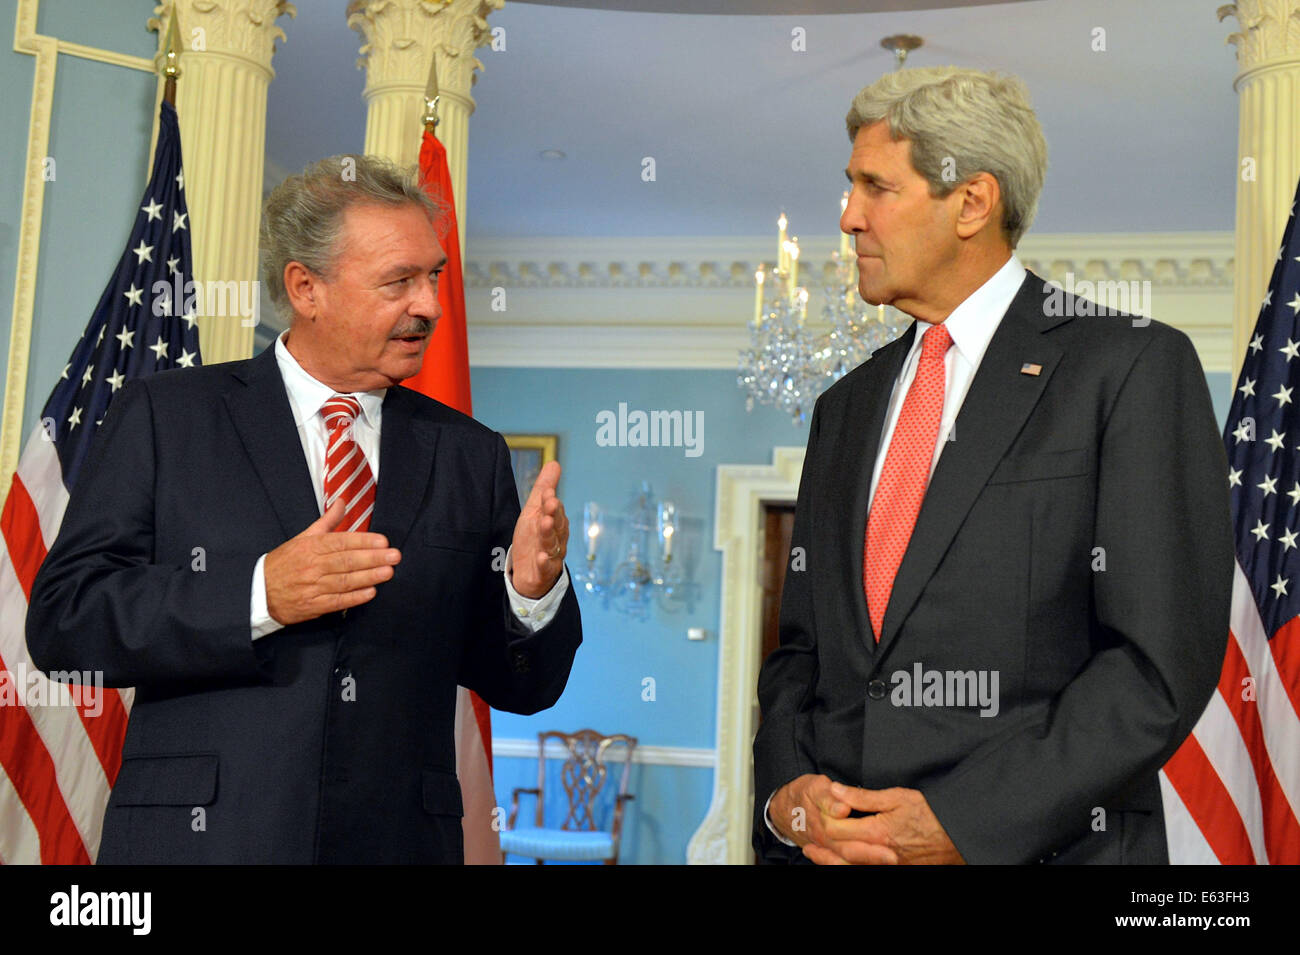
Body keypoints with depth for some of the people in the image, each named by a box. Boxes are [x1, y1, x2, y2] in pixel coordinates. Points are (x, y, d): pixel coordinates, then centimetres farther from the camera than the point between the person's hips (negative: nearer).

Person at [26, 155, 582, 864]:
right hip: (200, 837, -2)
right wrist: (259, 594, -19)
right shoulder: (165, 415, 1)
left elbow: (525, 686, 8)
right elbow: (61, 619, -7)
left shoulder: (470, 455, 7)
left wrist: (535, 590, -13)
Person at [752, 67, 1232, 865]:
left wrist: (960, 821, -17)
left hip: (1041, 845, -5)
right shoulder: (847, 406, 12)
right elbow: (801, 647, 13)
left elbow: (1162, 661, -13)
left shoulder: (1132, 366, -7)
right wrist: (787, 794, -5)